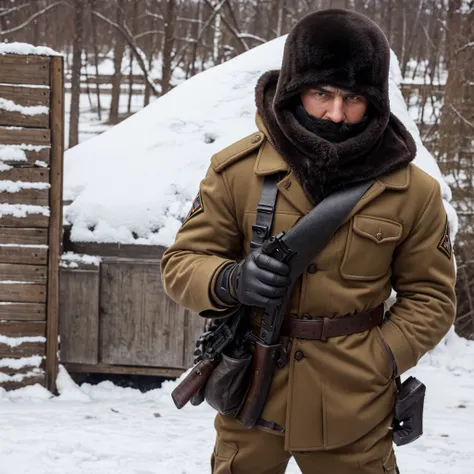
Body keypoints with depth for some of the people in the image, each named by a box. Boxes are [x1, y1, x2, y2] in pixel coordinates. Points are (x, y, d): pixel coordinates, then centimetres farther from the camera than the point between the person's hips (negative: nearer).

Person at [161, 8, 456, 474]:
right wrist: (231, 281, -23)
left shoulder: (412, 191, -6)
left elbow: (430, 296, 4)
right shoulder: (237, 169, -8)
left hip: (353, 412, 0)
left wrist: (377, 362, -10)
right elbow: (181, 263, -2)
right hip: (251, 397, 0)